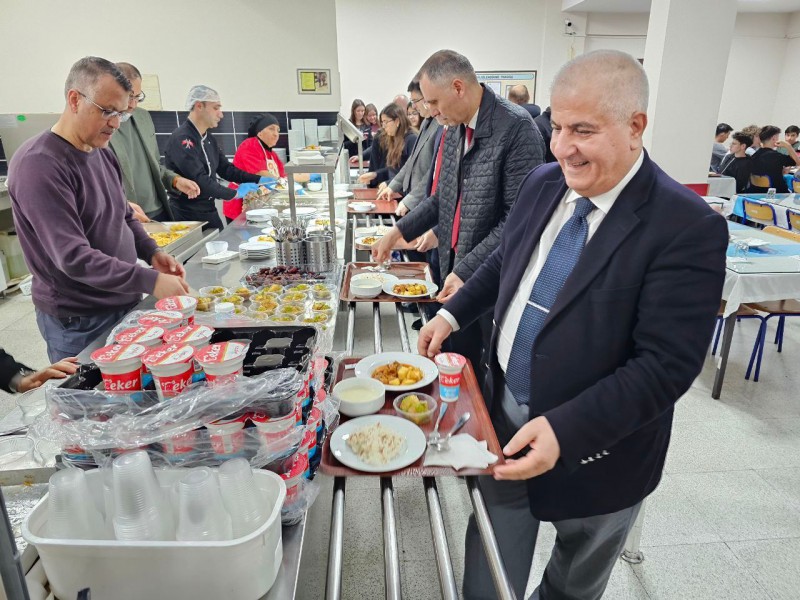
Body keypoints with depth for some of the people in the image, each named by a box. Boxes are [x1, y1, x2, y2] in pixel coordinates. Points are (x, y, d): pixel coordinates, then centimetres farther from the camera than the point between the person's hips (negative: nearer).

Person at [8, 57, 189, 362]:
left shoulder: (102, 152, 8)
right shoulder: (39, 164, -19)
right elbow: (73, 256, -26)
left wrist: (152, 252, -1)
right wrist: (150, 281, -31)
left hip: (124, 305, 8)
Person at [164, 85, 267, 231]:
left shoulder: (208, 138, 10)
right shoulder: (181, 139, -18)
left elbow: (225, 169, 13)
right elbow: (199, 180, -25)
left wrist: (259, 180, 2)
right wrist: (235, 193, -19)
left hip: (210, 211, 8)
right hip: (188, 216, -8)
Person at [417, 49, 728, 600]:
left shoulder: (689, 229, -22)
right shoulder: (543, 184, -2)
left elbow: (665, 365, -24)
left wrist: (565, 431, -31)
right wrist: (453, 314, 7)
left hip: (594, 450, -4)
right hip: (504, 417, 5)